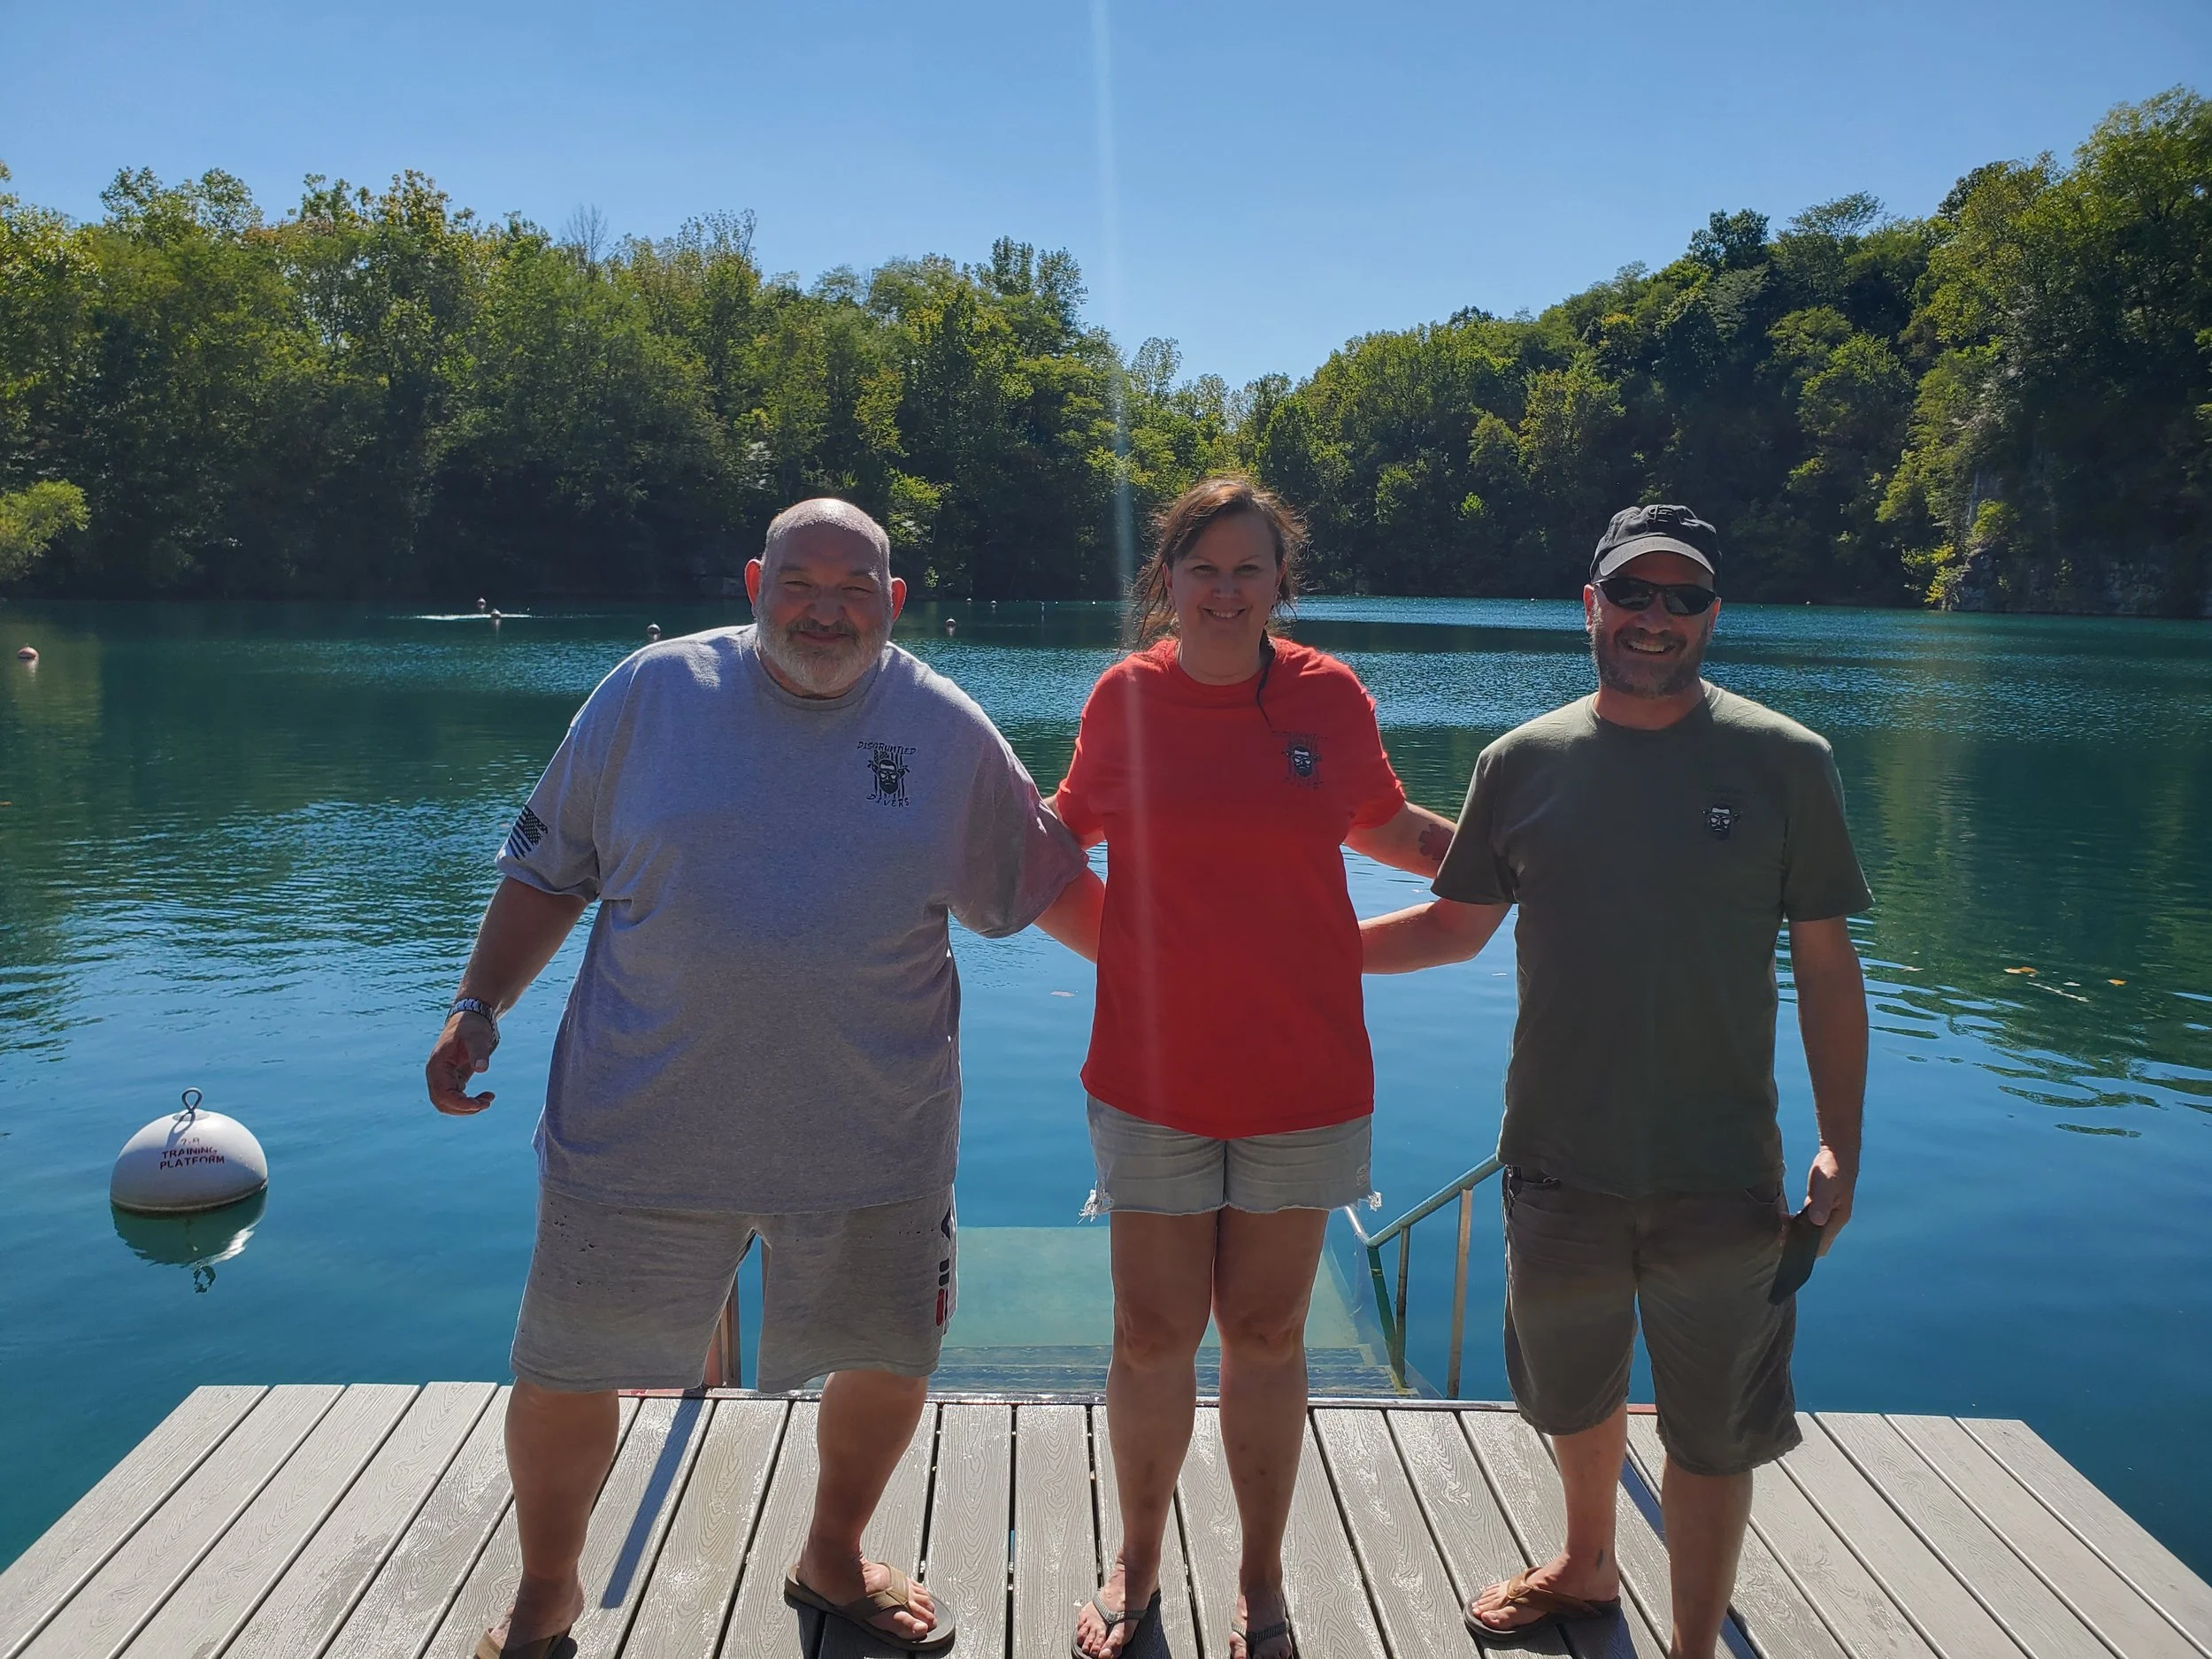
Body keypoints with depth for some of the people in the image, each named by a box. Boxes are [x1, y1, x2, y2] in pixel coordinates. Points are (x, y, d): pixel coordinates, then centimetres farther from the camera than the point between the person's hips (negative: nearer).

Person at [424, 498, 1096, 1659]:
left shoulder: (948, 731, 0)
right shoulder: (654, 691, -2)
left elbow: (1045, 885, 10)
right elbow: (549, 867, 4)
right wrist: (479, 1006, -2)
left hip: (870, 1131, 1)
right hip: (642, 1121, -1)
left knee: (890, 1357, 15)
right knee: (565, 1372, 8)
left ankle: (833, 1559, 45)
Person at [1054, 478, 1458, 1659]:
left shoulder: (1331, 697, -2)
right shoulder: (1124, 696, -3)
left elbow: (1387, 829, 15)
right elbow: (1069, 828, 15)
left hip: (1300, 1076, 1)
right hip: (1152, 1074, 0)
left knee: (1266, 1336, 11)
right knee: (1152, 1337, 6)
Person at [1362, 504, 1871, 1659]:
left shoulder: (1784, 763, -6)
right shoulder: (1524, 762, -2)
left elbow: (1825, 965, -3)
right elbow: (1456, 926, 7)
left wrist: (1839, 1145, -7)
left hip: (1721, 1174, -2)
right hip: (1559, 1161, 3)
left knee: (1712, 1434, 10)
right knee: (1574, 1397, 23)